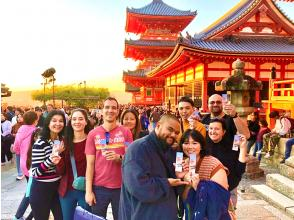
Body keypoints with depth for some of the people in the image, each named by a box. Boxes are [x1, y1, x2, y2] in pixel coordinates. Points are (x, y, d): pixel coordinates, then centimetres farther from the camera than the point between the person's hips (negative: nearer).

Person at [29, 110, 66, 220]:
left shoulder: (62, 140, 3)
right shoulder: (40, 144, -18)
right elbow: (35, 172, -21)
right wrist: (51, 158, -34)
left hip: (58, 187, 6)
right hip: (41, 190, -6)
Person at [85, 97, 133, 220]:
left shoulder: (126, 132, -1)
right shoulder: (93, 134, 0)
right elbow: (90, 164, 0)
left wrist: (118, 157, -21)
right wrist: (88, 190, -4)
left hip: (121, 186, 0)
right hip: (99, 187, 0)